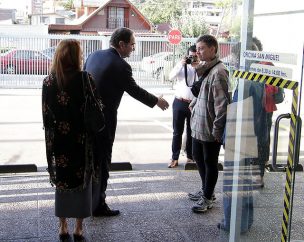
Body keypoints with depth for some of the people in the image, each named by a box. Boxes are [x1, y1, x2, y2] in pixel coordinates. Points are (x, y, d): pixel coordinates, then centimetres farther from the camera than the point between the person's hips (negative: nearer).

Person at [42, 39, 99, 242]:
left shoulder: (49, 81, -5)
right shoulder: (85, 79, -14)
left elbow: (46, 114, 0)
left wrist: (51, 137, 11)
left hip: (58, 141, 3)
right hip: (81, 141, -3)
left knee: (62, 181, 16)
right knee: (82, 182, 11)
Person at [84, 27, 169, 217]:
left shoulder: (94, 55, 5)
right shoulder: (121, 66, -17)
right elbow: (135, 90, -8)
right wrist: (157, 101, 8)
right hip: (104, 121, -7)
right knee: (102, 162, 5)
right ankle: (98, 205, 15)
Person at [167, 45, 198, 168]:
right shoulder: (182, 66, 4)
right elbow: (171, 76, -10)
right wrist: (181, 64, -18)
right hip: (180, 103, 1)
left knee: (191, 132, 10)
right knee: (177, 132, 4)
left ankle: (190, 157, 22)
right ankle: (175, 158, 10)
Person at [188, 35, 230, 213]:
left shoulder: (218, 71, -18)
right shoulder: (206, 69, 11)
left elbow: (222, 103, -21)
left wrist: (217, 129, -21)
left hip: (210, 129, -9)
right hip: (199, 126, 9)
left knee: (210, 163, 4)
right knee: (198, 158, 20)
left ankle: (208, 198, 18)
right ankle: (206, 190, 37)